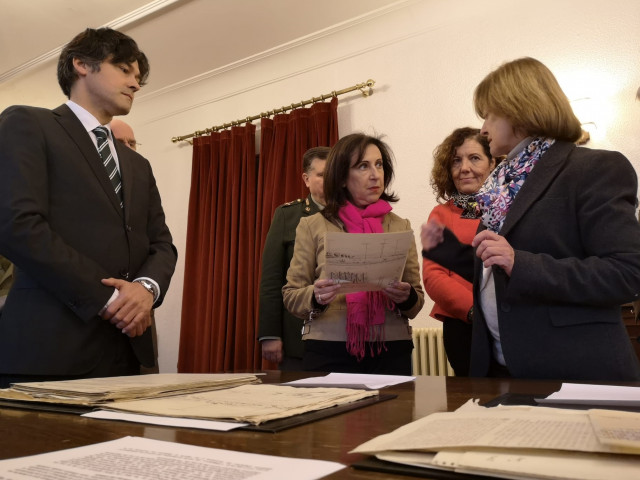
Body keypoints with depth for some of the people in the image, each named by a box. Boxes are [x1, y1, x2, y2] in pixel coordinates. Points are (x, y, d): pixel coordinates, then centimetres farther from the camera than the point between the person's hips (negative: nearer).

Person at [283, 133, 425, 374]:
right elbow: (291, 295, 3)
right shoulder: (313, 225, 1)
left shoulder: (400, 227, 6)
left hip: (391, 351, 2)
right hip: (329, 352, -1)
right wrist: (316, 297, -18)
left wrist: (406, 297, -13)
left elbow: (417, 300, 9)